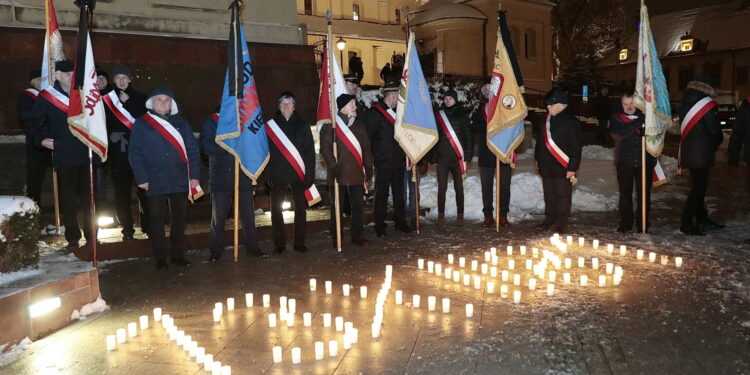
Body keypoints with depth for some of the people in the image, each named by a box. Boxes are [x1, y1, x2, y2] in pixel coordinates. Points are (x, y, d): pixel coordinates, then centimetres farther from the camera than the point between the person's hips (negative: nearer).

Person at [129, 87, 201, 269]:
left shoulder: (181, 122, 10)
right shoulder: (141, 124, 4)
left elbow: (192, 150, 7)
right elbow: (134, 153, 0)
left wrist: (194, 175, 0)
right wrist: (141, 178, -8)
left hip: (180, 180, 2)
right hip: (155, 182, -2)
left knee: (179, 218, 8)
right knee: (156, 220, 4)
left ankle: (178, 254, 20)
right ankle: (160, 258, 13)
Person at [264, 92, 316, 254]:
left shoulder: (302, 125, 6)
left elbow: (310, 151, 3)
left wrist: (310, 173, -5)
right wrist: (268, 173, -7)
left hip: (298, 174, 0)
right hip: (277, 175, 0)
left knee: (300, 208, 4)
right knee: (276, 209, 3)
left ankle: (299, 242, 16)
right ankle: (279, 244, 13)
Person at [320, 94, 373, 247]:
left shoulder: (359, 125, 13)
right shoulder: (330, 125, -2)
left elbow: (366, 150, 14)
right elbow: (325, 149, -8)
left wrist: (368, 172, 10)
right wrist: (334, 167, -17)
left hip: (356, 174, 4)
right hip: (338, 174, -4)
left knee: (358, 205, 6)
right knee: (337, 207, 5)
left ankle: (358, 235, 18)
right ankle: (336, 239, 15)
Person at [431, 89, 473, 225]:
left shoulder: (462, 115, 5)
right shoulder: (438, 115, 8)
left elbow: (467, 137, 3)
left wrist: (466, 157, -4)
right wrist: (432, 156, 4)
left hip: (457, 158, -1)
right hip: (442, 157, 1)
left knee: (459, 187, 3)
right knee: (442, 187, 2)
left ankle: (460, 215, 10)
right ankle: (441, 215, 11)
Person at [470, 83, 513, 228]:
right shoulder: (480, 110, 10)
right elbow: (474, 127, -3)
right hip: (486, 155, 1)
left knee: (504, 186, 3)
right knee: (486, 187, 4)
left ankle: (503, 216, 12)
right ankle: (488, 216, 12)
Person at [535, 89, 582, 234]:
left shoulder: (571, 122, -13)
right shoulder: (547, 119, 8)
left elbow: (576, 147, -13)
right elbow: (540, 140, 18)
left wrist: (572, 168, -16)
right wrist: (538, 159, 18)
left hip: (562, 167, -7)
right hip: (546, 166, 7)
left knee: (563, 195, 2)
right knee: (549, 195, 16)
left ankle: (562, 223, 12)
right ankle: (550, 219, 29)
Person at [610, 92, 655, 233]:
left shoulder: (645, 115, 2)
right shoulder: (616, 117, -2)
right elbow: (616, 134, -19)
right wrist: (637, 124, -25)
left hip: (644, 161, 1)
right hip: (624, 162, -1)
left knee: (644, 193, 5)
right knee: (625, 193, 7)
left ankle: (642, 223, 16)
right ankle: (625, 223, 19)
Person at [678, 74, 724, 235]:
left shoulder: (684, 103, 7)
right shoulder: (707, 105, -13)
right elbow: (715, 130, -9)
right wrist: (717, 141, 11)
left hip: (688, 152, 7)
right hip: (702, 154, -7)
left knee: (698, 186, 16)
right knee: (699, 187, -3)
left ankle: (702, 220, 25)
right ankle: (687, 223, -3)